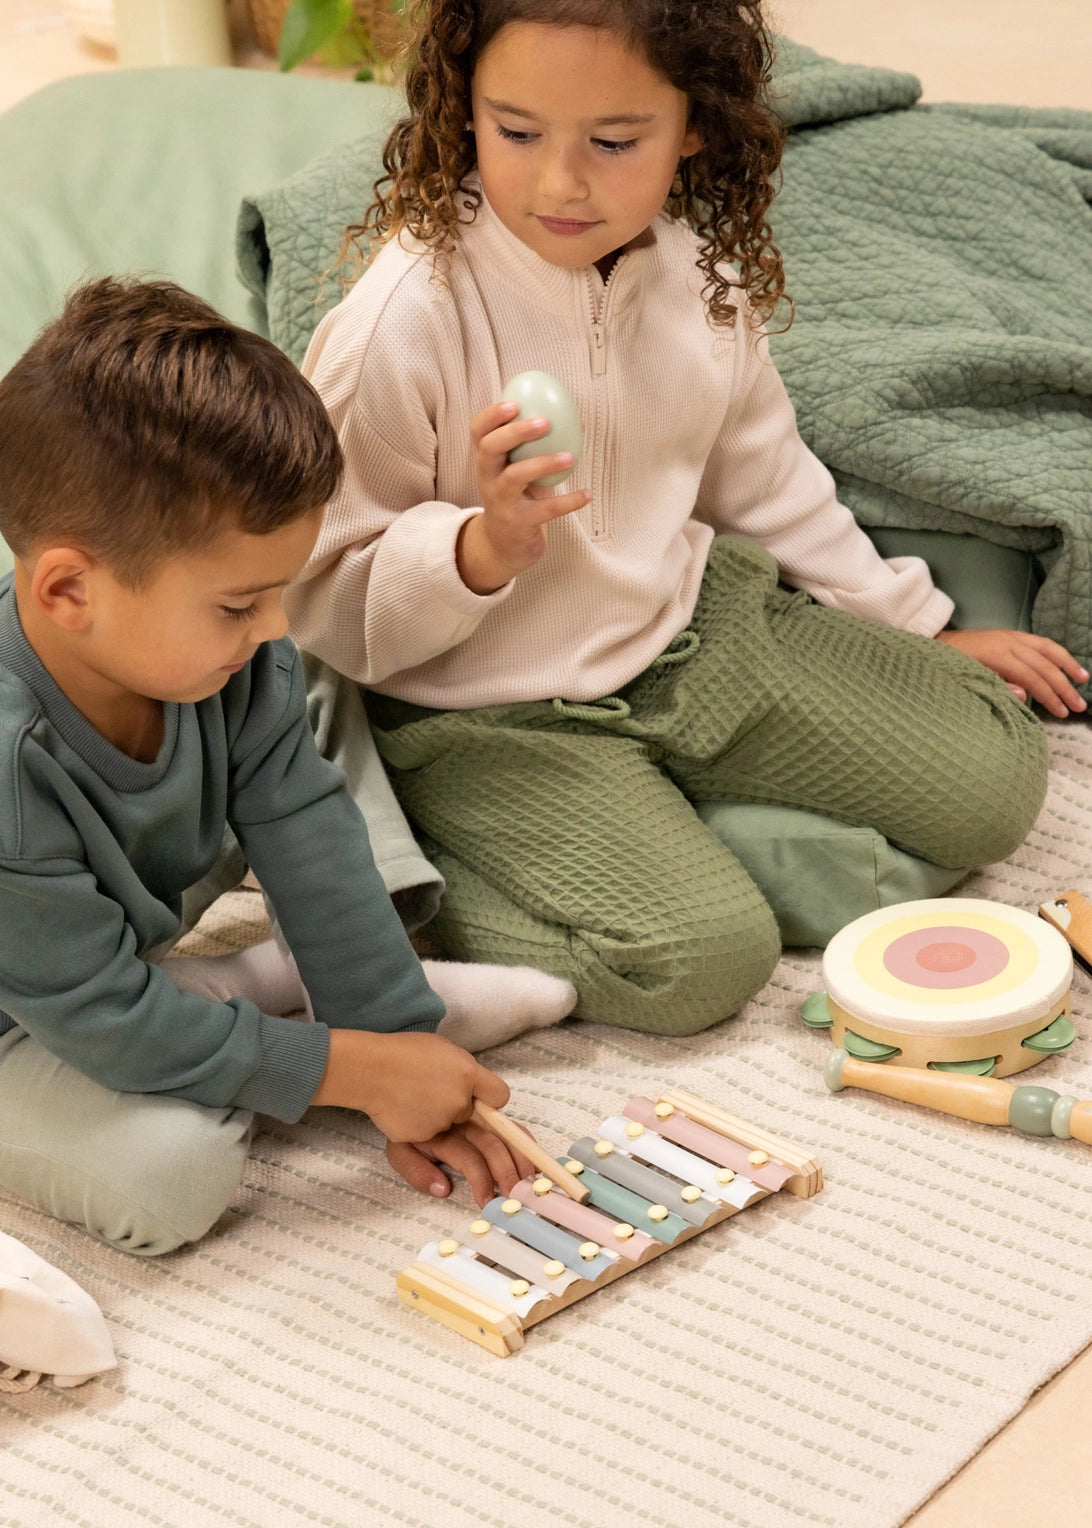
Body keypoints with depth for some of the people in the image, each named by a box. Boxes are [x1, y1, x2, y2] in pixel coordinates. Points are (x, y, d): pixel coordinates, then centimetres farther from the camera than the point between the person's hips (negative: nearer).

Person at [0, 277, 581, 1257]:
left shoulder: (239, 659, -18)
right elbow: (103, 1021, -31)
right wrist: (360, 1072, -26)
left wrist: (405, 1045, -11)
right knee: (170, 1171, -29)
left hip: (131, 945, 7)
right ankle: (273, 989, -6)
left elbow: (313, 857, -10)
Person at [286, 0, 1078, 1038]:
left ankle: (669, 816, 7)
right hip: (493, 716, -6)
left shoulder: (703, 277, -4)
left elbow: (764, 481, 15)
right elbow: (315, 599, -18)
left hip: (688, 630, 7)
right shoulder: (407, 319, -24)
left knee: (994, 777, 2)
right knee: (697, 958, -25)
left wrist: (920, 629, 20)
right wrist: (480, 550, -36)